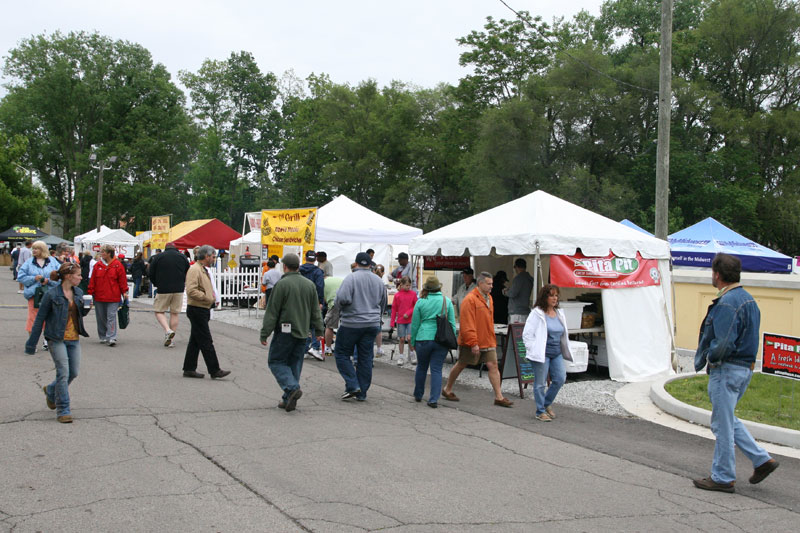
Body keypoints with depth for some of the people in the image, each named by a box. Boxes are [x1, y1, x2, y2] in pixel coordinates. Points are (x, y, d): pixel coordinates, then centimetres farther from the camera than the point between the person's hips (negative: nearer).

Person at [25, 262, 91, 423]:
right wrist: (32, 343, -6)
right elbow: (40, 318, -6)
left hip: (74, 339, 6)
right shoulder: (52, 294, -11)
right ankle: (63, 410, 1)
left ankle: (51, 391, 38)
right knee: (63, 373, -9)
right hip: (58, 339, -6)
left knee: (73, 373, 9)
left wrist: (86, 308, -4)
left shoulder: (78, 292, 8)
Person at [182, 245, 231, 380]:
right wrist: (207, 298, -18)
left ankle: (189, 369, 18)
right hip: (197, 310, -10)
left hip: (202, 310, 10)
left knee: (196, 341, 13)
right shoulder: (194, 269, -14)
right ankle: (214, 371, -5)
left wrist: (213, 298, 13)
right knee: (206, 342, -7)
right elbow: (191, 291, -24)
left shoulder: (203, 270, 19)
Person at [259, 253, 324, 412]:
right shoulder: (310, 284, 9)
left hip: (285, 332, -6)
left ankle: (292, 388, -15)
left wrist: (265, 333, -5)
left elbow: (272, 312, -9)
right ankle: (289, 399, 12)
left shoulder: (282, 284, -10)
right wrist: (319, 330, 18)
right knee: (295, 364, 11)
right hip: (302, 333, 6)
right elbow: (316, 311, 13)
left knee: (276, 361, 5)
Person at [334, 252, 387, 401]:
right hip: (372, 324, 5)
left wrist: (337, 303, 0)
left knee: (342, 353, 7)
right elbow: (383, 304, 19)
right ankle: (362, 393, 12)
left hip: (351, 323, -5)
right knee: (365, 358, 9)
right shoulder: (378, 281, 10)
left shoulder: (351, 278, -10)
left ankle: (353, 385, -3)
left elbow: (343, 298, -22)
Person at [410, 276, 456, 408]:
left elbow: (415, 324, 4)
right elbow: (452, 323, 4)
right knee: (436, 369, 4)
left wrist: (412, 341, 13)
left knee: (421, 367, 16)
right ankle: (433, 399, -2)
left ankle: (418, 395, 29)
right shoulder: (447, 301, 3)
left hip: (424, 338, 0)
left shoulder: (421, 302, 0)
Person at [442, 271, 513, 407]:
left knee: (493, 366, 0)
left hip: (487, 341, 7)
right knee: (461, 365, 8)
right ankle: (447, 390, 26)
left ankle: (499, 397, 3)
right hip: (470, 342, -7)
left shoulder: (488, 297, 10)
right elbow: (467, 324, -21)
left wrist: (492, 337, 19)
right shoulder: (470, 299, -17)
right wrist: (473, 343, -23)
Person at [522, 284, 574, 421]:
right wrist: (533, 350, -12)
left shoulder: (559, 314, 12)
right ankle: (541, 412, 11)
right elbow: (527, 334, -10)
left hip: (557, 353, 7)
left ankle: (547, 404, 24)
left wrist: (565, 350, 16)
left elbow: (564, 334, 23)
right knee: (540, 383, 0)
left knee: (560, 379, 2)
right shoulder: (537, 313, -9)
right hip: (542, 353, -6)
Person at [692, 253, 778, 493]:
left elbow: (725, 344, -26)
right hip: (745, 367, 10)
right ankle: (761, 459, 19)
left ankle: (723, 477, 11)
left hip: (726, 370, -10)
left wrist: (709, 357, -7)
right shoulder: (748, 299, 11)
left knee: (723, 424, 1)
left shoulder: (727, 304, -21)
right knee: (727, 420, 21)